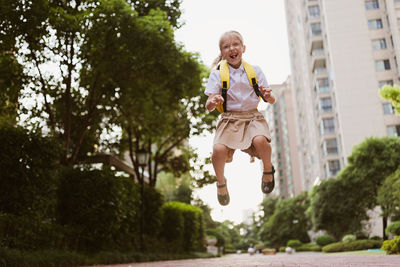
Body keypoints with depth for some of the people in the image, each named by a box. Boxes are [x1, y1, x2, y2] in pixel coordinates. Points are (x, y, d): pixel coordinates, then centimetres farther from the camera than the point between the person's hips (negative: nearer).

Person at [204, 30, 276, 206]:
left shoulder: (254, 71, 7)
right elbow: (208, 107, -5)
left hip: (252, 117, 1)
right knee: (218, 149, -27)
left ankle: (268, 170, 2)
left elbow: (271, 101, 5)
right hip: (229, 119, 0)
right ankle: (221, 182, 5)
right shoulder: (217, 75, 2)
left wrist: (268, 96, -19)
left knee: (260, 140, -32)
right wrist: (213, 102, -29)